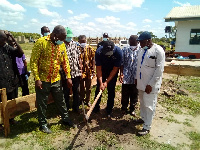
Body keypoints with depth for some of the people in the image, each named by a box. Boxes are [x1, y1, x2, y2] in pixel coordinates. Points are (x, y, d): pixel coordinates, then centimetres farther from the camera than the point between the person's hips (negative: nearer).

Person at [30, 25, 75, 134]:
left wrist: (68, 76, 5)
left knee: (61, 101, 16)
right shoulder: (41, 42, -13)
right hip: (43, 80, -4)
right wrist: (37, 79, -17)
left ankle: (65, 118, 35)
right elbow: (34, 61, -13)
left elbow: (65, 61, 9)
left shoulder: (62, 45, 3)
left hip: (56, 79, 5)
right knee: (42, 103, 10)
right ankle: (43, 124, 29)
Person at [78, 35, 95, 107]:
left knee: (88, 88, 13)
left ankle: (87, 100, 30)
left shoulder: (90, 49, -2)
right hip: (80, 72, -1)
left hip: (88, 71, 1)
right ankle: (82, 99, 34)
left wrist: (93, 70, -6)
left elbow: (93, 60, -1)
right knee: (81, 87, 15)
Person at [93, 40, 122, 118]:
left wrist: (107, 82, -22)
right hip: (102, 71, 1)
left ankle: (109, 110, 16)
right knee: (99, 88, 3)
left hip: (112, 72, 0)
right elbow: (98, 68, -22)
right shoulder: (99, 52, -30)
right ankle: (96, 108, 19)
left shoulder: (118, 52, -31)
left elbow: (115, 69, -22)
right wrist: (101, 82, -28)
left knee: (111, 90, 1)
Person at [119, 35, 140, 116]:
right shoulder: (125, 50, -2)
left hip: (136, 78, 0)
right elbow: (122, 63, 0)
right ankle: (124, 108, 36)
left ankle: (132, 109, 35)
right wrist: (121, 74, -9)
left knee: (134, 95, 14)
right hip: (126, 77, 0)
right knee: (125, 94, 13)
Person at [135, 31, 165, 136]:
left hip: (150, 84, -7)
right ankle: (144, 118, 40)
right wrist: (136, 78, 15)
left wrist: (151, 84, -19)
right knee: (142, 102, 20)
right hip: (141, 82, 7)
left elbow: (159, 69, -18)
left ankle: (147, 127, 15)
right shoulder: (142, 49, 8)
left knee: (149, 105, 2)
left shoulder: (158, 50, -16)